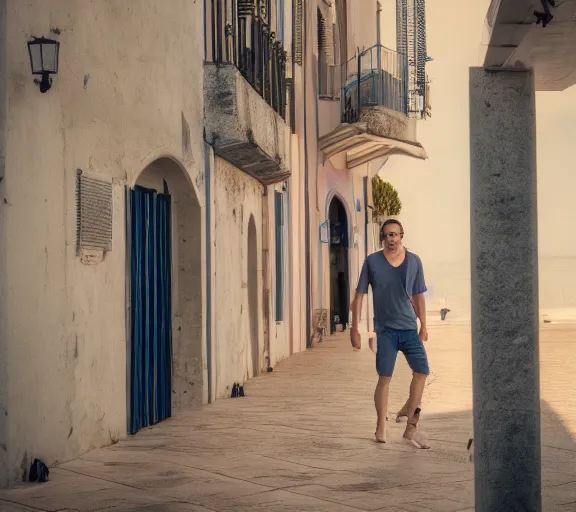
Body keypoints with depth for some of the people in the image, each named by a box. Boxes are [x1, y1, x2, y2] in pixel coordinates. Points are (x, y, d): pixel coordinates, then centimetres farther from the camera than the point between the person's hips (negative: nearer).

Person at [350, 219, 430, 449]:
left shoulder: (414, 261, 6)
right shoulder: (372, 262, -1)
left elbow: (418, 296, 13)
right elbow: (359, 295, 1)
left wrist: (423, 326, 11)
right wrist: (355, 328, -3)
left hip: (409, 328, 3)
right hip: (385, 329, -3)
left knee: (422, 371, -3)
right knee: (384, 377, -2)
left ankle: (410, 426, 7)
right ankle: (381, 428, 12)